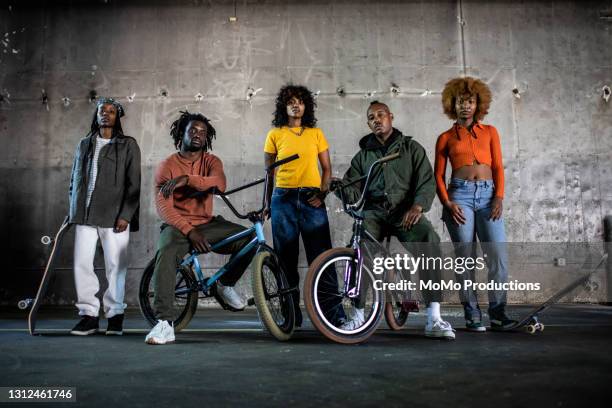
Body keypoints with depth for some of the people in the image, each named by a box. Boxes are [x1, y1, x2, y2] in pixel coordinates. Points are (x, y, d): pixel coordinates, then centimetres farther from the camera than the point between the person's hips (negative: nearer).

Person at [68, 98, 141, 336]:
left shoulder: (128, 145, 4)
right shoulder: (84, 145, 17)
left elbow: (134, 184, -2)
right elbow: (75, 180, 21)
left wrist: (125, 215, -10)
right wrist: (73, 211, 13)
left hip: (114, 215, -4)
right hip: (85, 214, 4)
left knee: (115, 266, -1)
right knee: (82, 263, -1)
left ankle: (114, 314, 11)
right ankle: (89, 314, 9)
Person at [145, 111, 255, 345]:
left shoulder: (211, 161, 5)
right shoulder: (167, 166, -2)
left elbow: (219, 183, -20)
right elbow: (164, 208, -13)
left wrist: (186, 179, -33)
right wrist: (189, 231, -26)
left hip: (206, 224, 3)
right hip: (177, 226, -3)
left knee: (249, 238, -17)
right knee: (166, 253, -36)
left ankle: (225, 284, 8)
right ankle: (164, 323, -34)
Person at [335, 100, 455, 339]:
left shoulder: (411, 148, 16)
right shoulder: (363, 155, 23)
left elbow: (427, 181, 3)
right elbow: (352, 186, 10)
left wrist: (418, 206, -16)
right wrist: (340, 187, -15)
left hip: (405, 211, -1)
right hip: (374, 212, 1)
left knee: (429, 240, -33)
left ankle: (434, 319, -32)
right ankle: (358, 315, -25)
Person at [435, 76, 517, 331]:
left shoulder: (489, 132, 18)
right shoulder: (445, 138, 13)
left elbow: (498, 167, 11)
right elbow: (439, 176, 8)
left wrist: (499, 197, -4)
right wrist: (447, 203, -7)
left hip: (488, 195, 1)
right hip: (460, 195, -1)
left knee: (499, 255, -9)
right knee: (465, 257, -3)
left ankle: (497, 312, 1)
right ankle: (472, 314, 4)